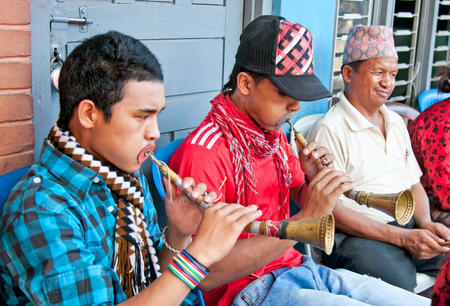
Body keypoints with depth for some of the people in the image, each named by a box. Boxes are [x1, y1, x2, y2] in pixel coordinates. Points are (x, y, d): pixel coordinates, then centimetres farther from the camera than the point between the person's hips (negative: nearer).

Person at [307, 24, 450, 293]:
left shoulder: (396, 122, 17)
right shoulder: (330, 130, -9)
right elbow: (331, 210, -14)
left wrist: (425, 223, -1)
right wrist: (402, 237, -18)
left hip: (409, 229, 8)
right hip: (357, 235, -7)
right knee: (400, 284, -33)